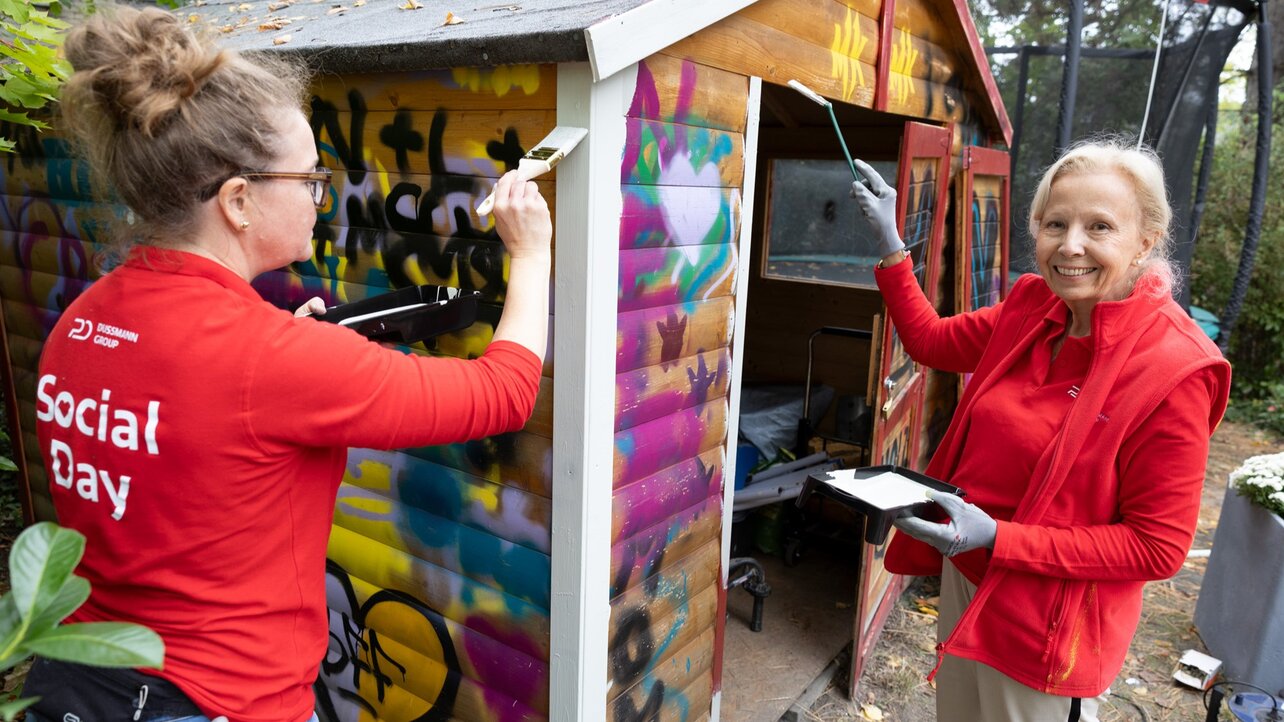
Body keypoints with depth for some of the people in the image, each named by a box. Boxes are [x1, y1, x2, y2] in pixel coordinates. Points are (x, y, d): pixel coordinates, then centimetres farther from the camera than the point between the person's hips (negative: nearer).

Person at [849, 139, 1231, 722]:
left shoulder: (1173, 371, -23)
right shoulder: (1033, 309, -6)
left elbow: (1157, 548, -20)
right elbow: (930, 341, 10)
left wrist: (996, 538, -27)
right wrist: (889, 241, 3)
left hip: (1043, 627, -6)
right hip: (964, 577, 6)